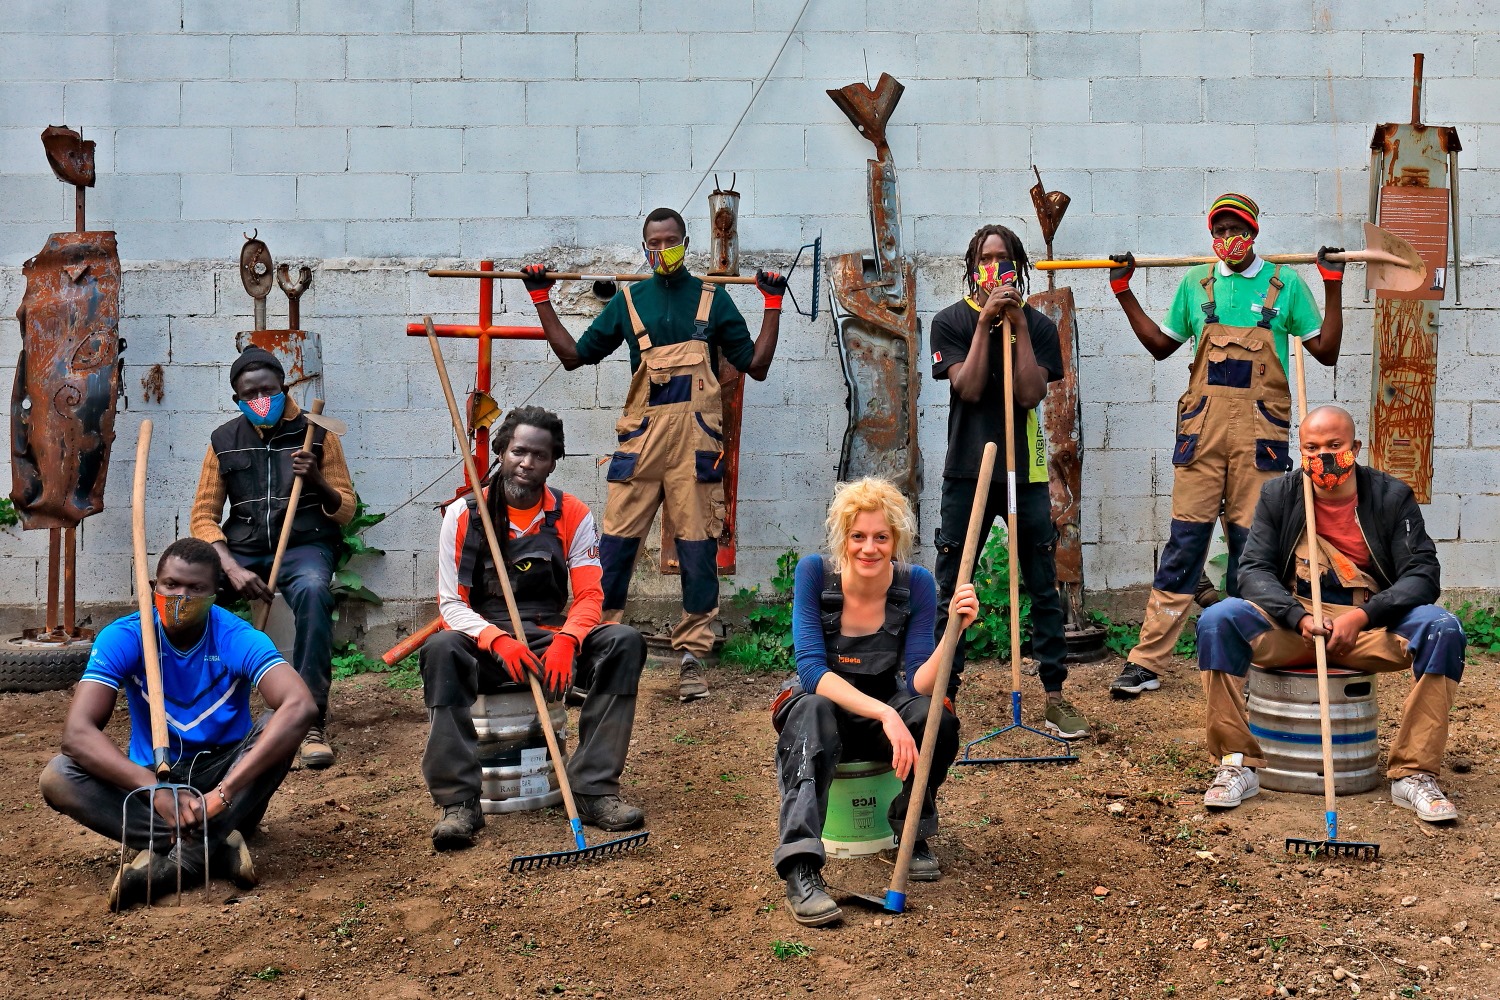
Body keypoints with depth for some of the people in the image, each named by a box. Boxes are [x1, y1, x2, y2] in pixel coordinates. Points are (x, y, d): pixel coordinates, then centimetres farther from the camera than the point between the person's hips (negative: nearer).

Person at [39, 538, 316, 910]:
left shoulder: (238, 639, -19)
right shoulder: (123, 638, -15)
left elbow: (301, 707, -37)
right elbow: (77, 732, -26)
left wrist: (223, 792, -45)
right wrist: (156, 789, -41)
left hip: (223, 771, -1)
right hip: (153, 777, 1)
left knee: (278, 723, -29)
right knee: (57, 776, -25)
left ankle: (173, 862, -30)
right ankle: (216, 844, -30)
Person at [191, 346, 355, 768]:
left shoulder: (316, 433, 3)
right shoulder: (224, 441, 9)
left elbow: (345, 511, 4)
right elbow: (204, 517, 4)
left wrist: (316, 481, -18)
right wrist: (232, 568, -14)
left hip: (304, 544, -2)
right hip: (241, 548, 3)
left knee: (313, 592, -38)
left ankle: (311, 721, -32)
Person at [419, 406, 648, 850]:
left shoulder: (573, 515, 2)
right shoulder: (464, 515, -1)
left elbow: (589, 597, -3)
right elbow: (451, 603, -5)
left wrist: (565, 642, -26)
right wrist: (498, 640, -25)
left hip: (552, 640, 2)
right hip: (484, 643, -1)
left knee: (625, 642, -24)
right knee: (440, 650, -34)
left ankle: (594, 789, -24)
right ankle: (459, 802, -32)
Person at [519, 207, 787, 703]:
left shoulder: (712, 299, 11)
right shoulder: (628, 300, 14)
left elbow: (757, 366, 10)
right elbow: (573, 355, 18)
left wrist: (773, 304, 7)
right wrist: (541, 299, 17)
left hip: (696, 438, -1)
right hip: (641, 436, 1)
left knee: (698, 548, 1)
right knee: (614, 545, -3)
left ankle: (692, 658, 10)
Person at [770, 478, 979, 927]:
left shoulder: (916, 583, -15)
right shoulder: (815, 573, -20)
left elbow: (919, 685, -20)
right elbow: (812, 670, -28)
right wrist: (885, 714, -42)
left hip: (885, 710, 2)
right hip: (820, 704, -2)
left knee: (939, 715, -30)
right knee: (811, 712, -38)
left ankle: (913, 832, -4)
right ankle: (801, 871, -42)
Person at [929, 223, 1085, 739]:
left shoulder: (1038, 325, 6)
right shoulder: (951, 321, 4)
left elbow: (1030, 394, -8)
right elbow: (968, 388, -10)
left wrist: (1019, 322, -10)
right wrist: (985, 321, -13)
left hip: (1026, 470, 1)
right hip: (966, 469, -1)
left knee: (1044, 589, 3)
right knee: (951, 592, 2)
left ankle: (1055, 693, 11)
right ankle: (941, 693, 11)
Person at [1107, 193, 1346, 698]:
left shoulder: (1284, 283, 7)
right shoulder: (1196, 283, 12)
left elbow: (1326, 351, 8)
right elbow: (1161, 345, 22)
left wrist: (1333, 287, 1)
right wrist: (1124, 293, 17)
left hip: (1259, 433, -1)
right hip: (1202, 428, 1)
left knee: (1251, 545, 3)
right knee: (1183, 542, -1)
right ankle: (1145, 662, 1)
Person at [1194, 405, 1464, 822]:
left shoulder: (1392, 496, 1)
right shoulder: (1277, 495, 3)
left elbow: (1423, 573, -7)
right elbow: (1253, 569, -5)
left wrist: (1363, 616, -23)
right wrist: (1300, 618, -24)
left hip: (1372, 625, 0)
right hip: (1291, 621, 0)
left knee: (1442, 629, -29)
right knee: (1217, 621, -27)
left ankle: (1414, 775, -20)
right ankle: (1238, 764, -19)